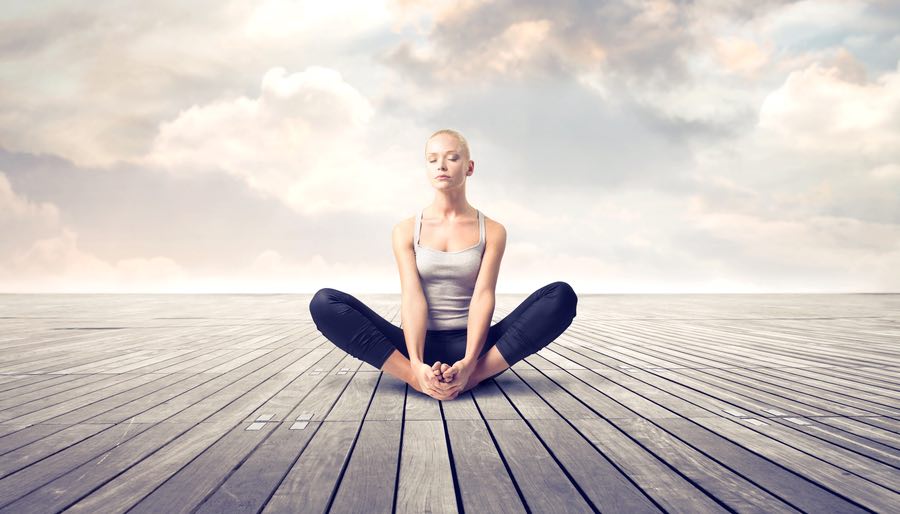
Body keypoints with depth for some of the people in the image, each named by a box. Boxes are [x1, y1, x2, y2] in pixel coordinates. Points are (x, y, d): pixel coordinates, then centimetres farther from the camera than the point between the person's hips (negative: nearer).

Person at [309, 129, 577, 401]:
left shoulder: (492, 232, 4)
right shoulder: (406, 231, 4)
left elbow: (483, 297, -9)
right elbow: (412, 297, -9)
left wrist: (469, 363, -27)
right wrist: (416, 365, -27)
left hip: (469, 344, 0)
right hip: (420, 343, 0)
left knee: (562, 296, -23)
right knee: (324, 302, -22)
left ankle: (473, 376, -28)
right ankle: (416, 377, -30)